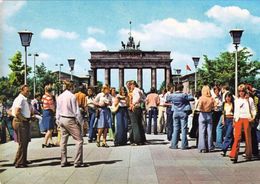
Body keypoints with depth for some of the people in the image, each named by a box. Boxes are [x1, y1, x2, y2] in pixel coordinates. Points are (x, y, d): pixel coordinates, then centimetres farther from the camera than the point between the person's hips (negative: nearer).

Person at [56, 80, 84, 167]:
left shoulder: (59, 97, 7)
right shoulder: (72, 96, -13)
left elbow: (58, 110, 12)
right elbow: (76, 111, -12)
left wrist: (58, 120, 20)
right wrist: (79, 121, -4)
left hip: (62, 119, 7)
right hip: (70, 120, -7)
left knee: (63, 141, 12)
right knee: (79, 140, -1)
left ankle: (63, 161, 17)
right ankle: (78, 162, -4)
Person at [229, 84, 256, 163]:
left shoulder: (249, 99, 5)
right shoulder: (237, 100, 13)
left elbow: (253, 110, 6)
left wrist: (253, 117, -10)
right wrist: (234, 120, 12)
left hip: (247, 119, -1)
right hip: (238, 119, 1)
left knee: (248, 137, 4)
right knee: (237, 137, -10)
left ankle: (248, 155, 16)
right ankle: (234, 155, -17)